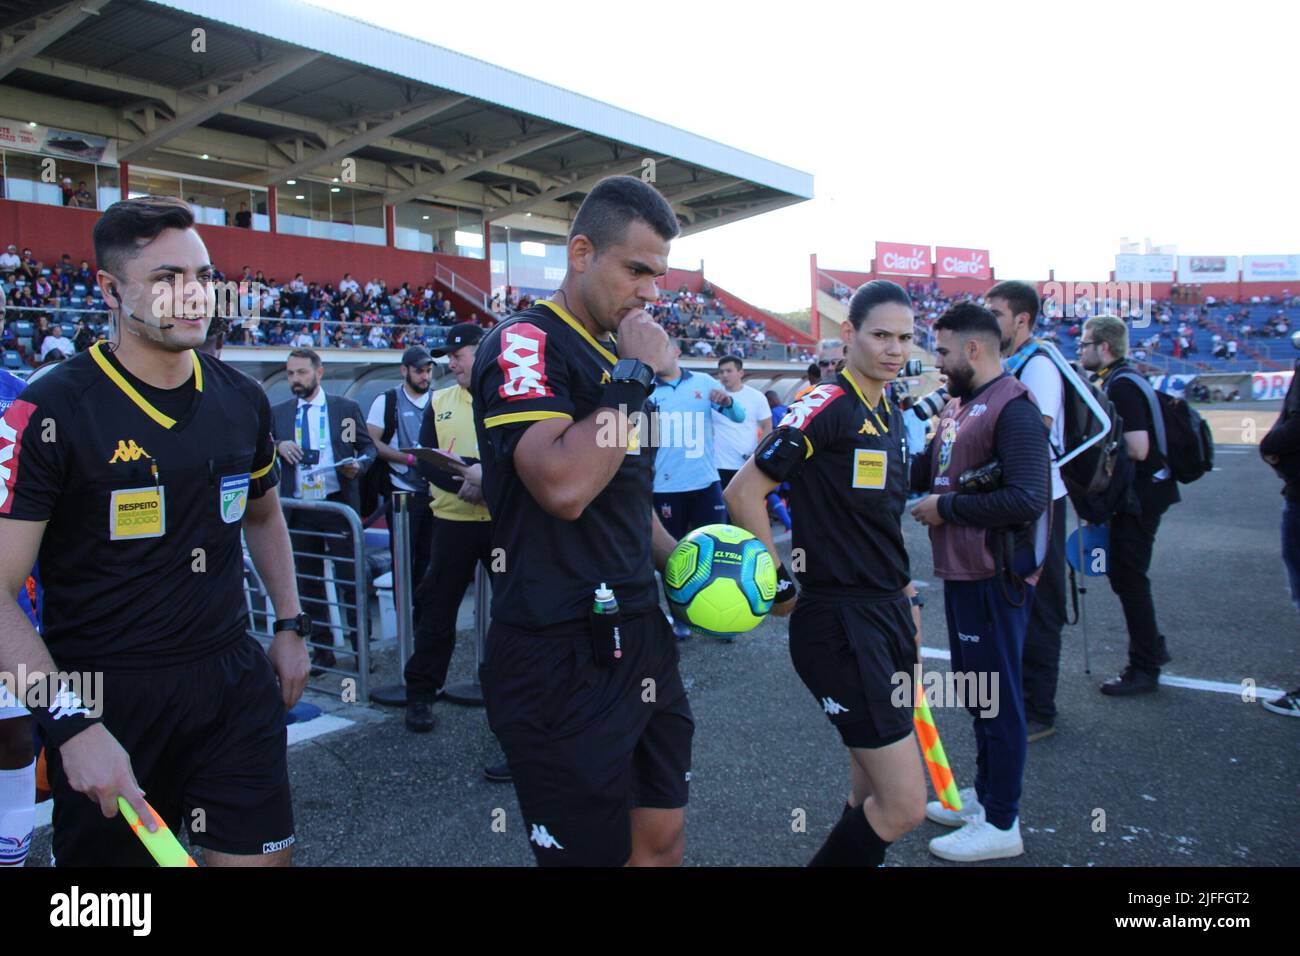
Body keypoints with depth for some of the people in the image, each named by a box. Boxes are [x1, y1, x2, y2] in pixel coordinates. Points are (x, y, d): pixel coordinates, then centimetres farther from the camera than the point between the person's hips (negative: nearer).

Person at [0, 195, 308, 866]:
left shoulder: (243, 401, 4)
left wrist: (289, 624, 15)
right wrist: (71, 724, -23)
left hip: (233, 680, 4)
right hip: (103, 698, -4)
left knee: (264, 855, 7)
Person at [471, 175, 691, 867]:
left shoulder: (618, 356, 16)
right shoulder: (524, 343, -12)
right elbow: (564, 486, -29)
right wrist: (635, 376, -19)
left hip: (640, 639, 9)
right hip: (561, 659, -8)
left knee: (662, 839, 17)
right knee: (594, 852, 5)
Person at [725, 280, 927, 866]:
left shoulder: (892, 415, 12)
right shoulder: (825, 406, -14)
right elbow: (744, 491, -15)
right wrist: (780, 585, -13)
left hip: (890, 614, 9)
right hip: (841, 622, -9)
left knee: (874, 792, 18)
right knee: (904, 807, -7)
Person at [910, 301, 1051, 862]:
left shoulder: (1012, 408, -17)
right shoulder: (959, 404, 12)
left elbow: (1026, 499, -26)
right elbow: (926, 472, 16)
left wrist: (945, 507, -19)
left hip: (994, 578, -9)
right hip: (960, 573, 9)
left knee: (997, 697, 2)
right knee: (973, 689, 20)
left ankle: (1001, 825, 15)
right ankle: (984, 795, 36)